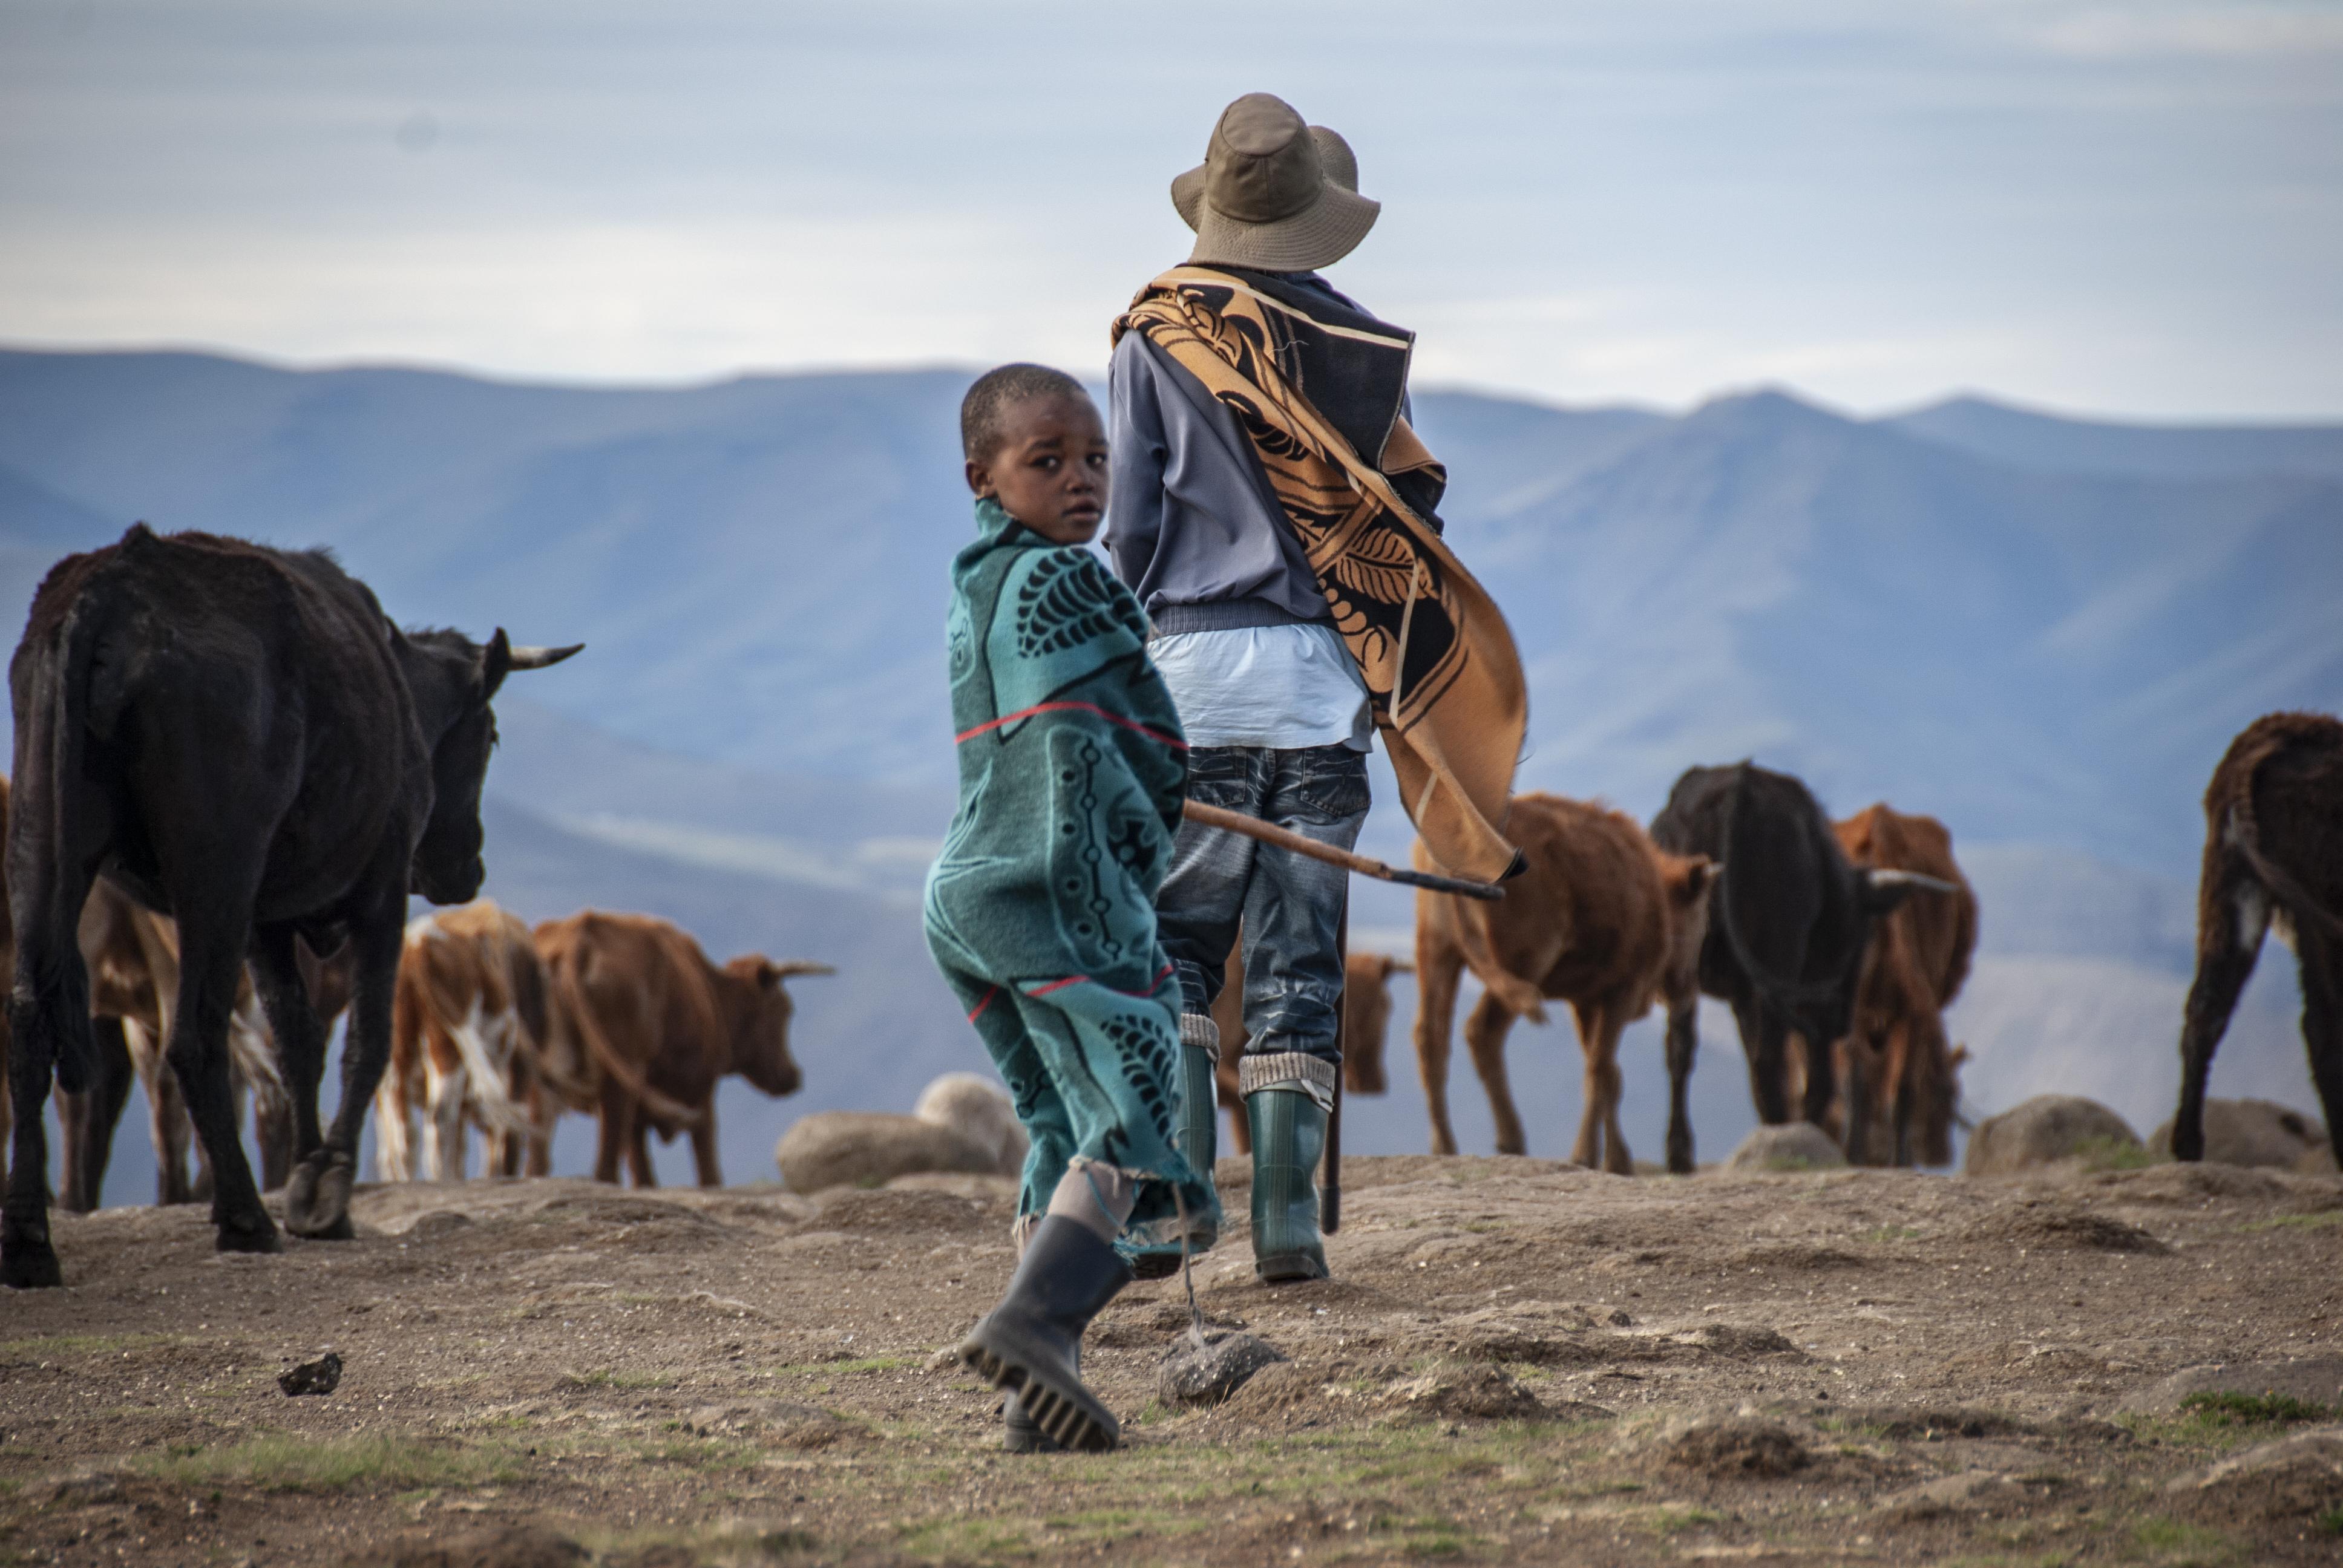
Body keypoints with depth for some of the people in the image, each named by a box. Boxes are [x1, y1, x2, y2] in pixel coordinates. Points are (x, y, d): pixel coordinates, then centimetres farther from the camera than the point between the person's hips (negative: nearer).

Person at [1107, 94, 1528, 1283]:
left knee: (1174, 939, 7)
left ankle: (1176, 1179, -8)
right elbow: (1409, 510, 7)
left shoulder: (1157, 337, 1)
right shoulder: (1361, 343, 9)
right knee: (1301, 957, 5)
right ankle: (1288, 1217, -1)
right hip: (1329, 671, 2)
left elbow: (1131, 524, 0)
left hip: (1198, 656, -2)